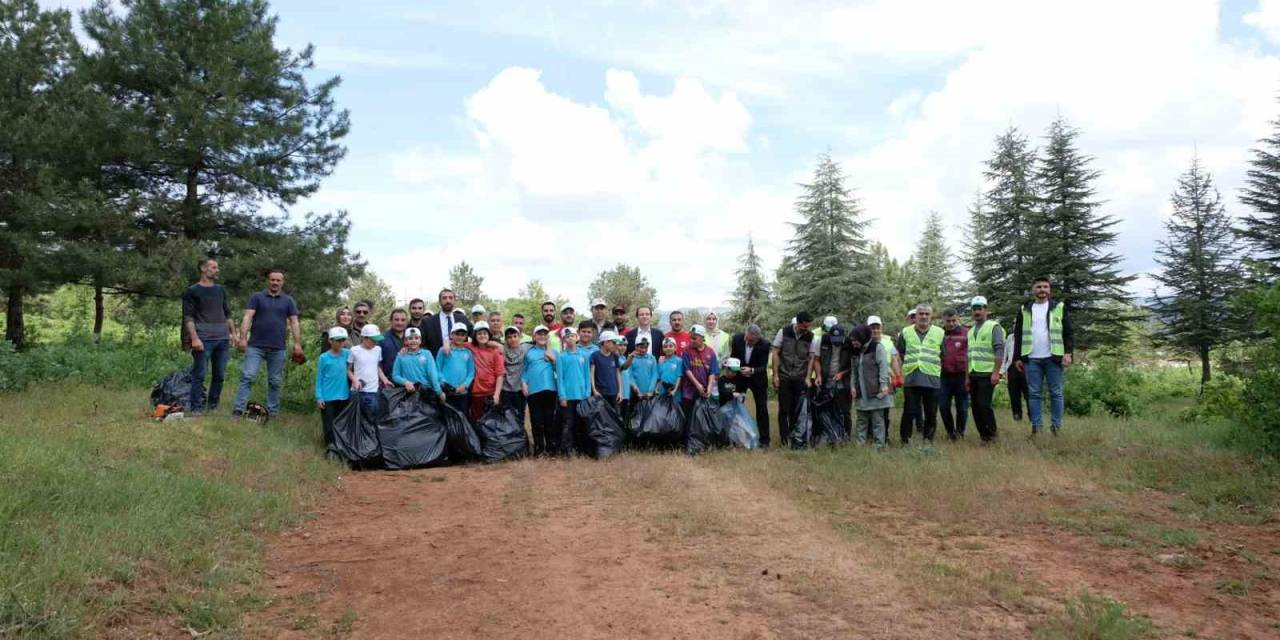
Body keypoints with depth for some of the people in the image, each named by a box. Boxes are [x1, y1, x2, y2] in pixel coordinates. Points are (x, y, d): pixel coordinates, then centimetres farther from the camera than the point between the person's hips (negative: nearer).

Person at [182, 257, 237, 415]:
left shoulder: (221, 290, 17)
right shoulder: (192, 291, 1)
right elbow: (188, 317, -5)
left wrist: (233, 333, 13)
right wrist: (194, 338, -14)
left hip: (223, 339, 5)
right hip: (203, 340, -5)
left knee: (219, 375, 6)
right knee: (199, 375, -5)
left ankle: (213, 407, 15)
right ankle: (195, 409, -2)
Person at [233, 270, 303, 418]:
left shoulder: (288, 301, 10)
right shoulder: (257, 297, 5)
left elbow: (294, 322, 7)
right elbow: (247, 318, -3)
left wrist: (297, 343, -2)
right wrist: (243, 338, -14)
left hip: (278, 349, 2)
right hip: (255, 346, -2)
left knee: (275, 381, 7)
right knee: (248, 377, -8)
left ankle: (272, 413, 15)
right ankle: (238, 410, -7)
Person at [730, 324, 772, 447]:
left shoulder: (764, 345, -25)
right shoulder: (737, 338, -18)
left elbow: (763, 367, -24)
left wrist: (752, 370, -41)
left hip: (758, 379, -2)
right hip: (740, 377, 2)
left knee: (762, 409, 1)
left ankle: (764, 440, 8)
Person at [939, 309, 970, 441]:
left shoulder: (966, 333, -4)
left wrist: (968, 376, -10)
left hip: (961, 375, -3)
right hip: (945, 375, 3)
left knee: (962, 407, 4)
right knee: (943, 406, 3)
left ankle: (959, 432, 21)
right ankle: (950, 432, 20)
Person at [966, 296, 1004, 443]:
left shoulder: (993, 327, -3)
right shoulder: (971, 331, 19)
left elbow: (999, 351, -12)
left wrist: (996, 372, -19)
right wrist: (967, 377, 18)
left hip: (987, 374, -7)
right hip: (974, 374, 7)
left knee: (984, 404, -12)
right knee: (975, 406, 6)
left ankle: (991, 434, 2)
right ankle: (983, 434, 15)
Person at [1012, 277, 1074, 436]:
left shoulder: (1059, 308, 6)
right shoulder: (1025, 310, 12)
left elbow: (1069, 332, 2)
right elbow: (1018, 335, 13)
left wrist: (1068, 353, -9)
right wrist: (1018, 357, 8)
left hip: (1053, 358, -2)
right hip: (1032, 359, 2)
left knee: (1055, 393, 1)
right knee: (1034, 393, 2)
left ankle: (1056, 426, 6)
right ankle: (1036, 427, 6)